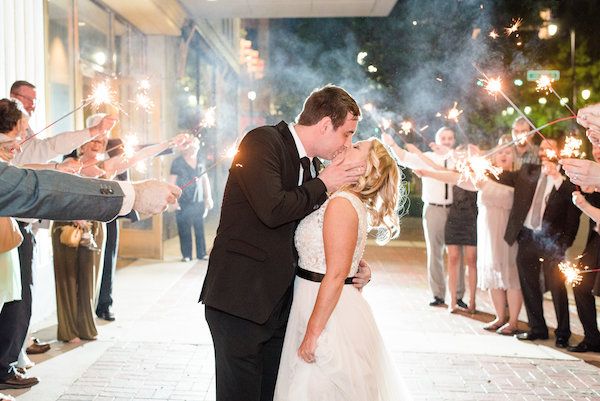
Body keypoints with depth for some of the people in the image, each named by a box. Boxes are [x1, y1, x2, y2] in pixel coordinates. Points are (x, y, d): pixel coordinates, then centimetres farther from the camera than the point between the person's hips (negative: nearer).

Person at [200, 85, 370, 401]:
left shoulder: (311, 164, 14)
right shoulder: (263, 141, -11)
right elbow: (273, 209, -25)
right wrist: (324, 185, -10)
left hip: (279, 302, 8)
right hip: (240, 299, -8)